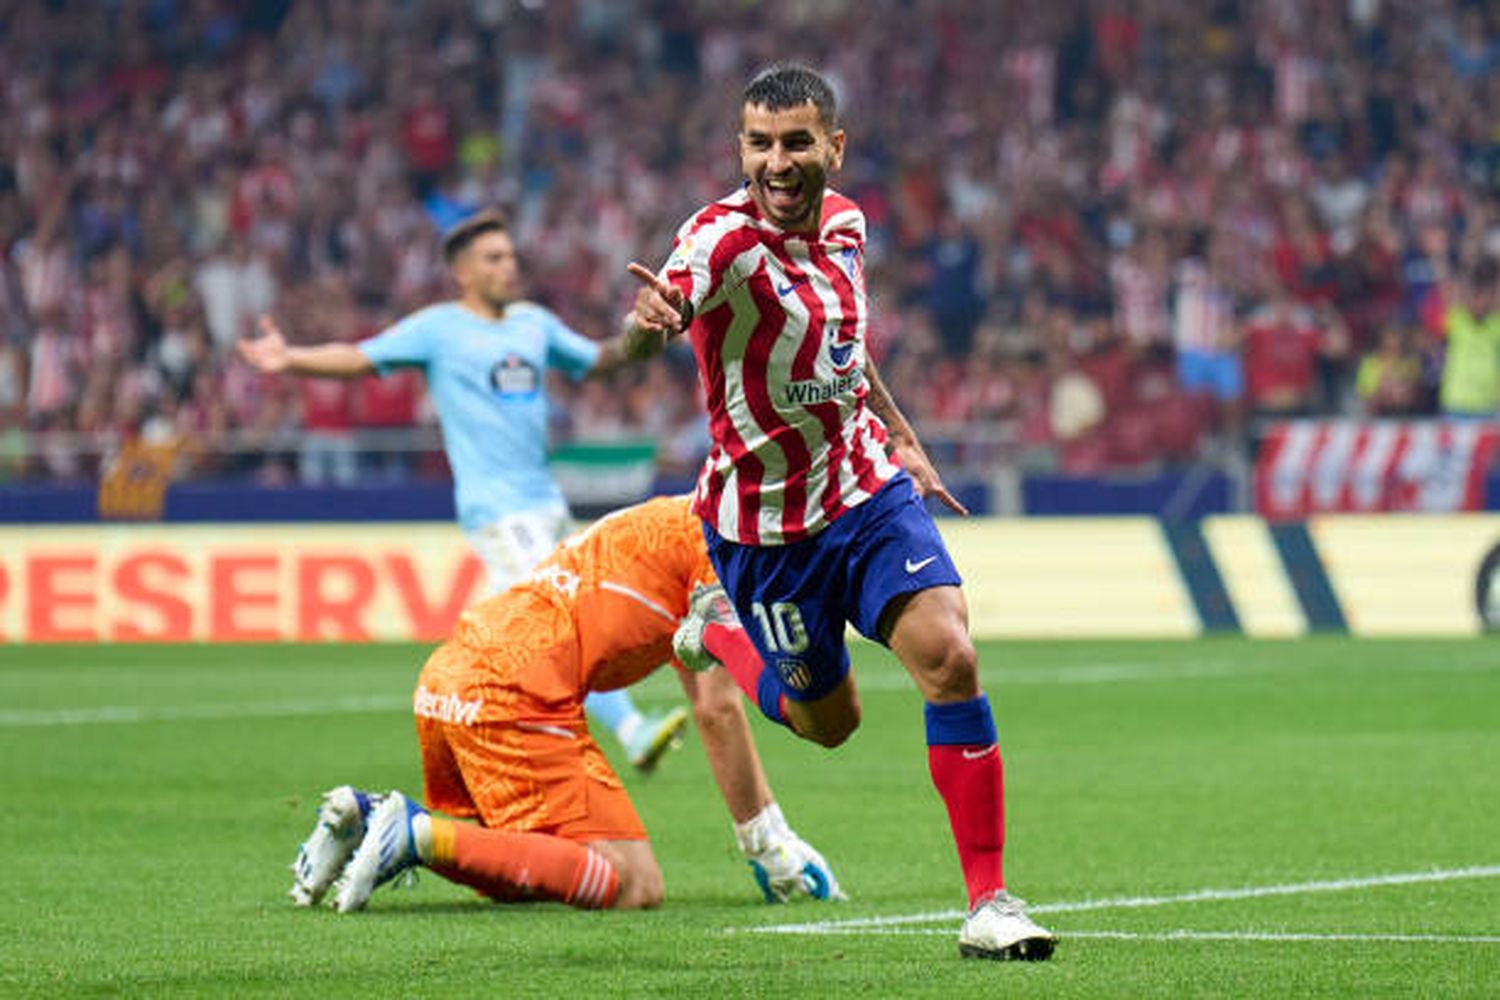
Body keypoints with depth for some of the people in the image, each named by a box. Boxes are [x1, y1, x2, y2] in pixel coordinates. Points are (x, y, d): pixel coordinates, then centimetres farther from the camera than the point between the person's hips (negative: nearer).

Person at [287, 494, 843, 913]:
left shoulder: (686, 523, 28)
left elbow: (712, 709, 31)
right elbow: (716, 710, -6)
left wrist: (771, 830, 28)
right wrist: (765, 841, 1)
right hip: (514, 691, -10)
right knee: (632, 885, -14)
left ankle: (366, 819, 7)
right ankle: (419, 833, -19)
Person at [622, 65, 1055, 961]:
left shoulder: (844, 224, -1)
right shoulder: (725, 238, -22)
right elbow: (669, 303, -46)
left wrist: (902, 437, 22)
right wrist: (652, 321, -68)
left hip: (870, 491, 4)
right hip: (766, 525, -4)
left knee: (950, 658, -16)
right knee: (827, 719, 10)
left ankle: (989, 904, -10)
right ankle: (717, 638, 43)